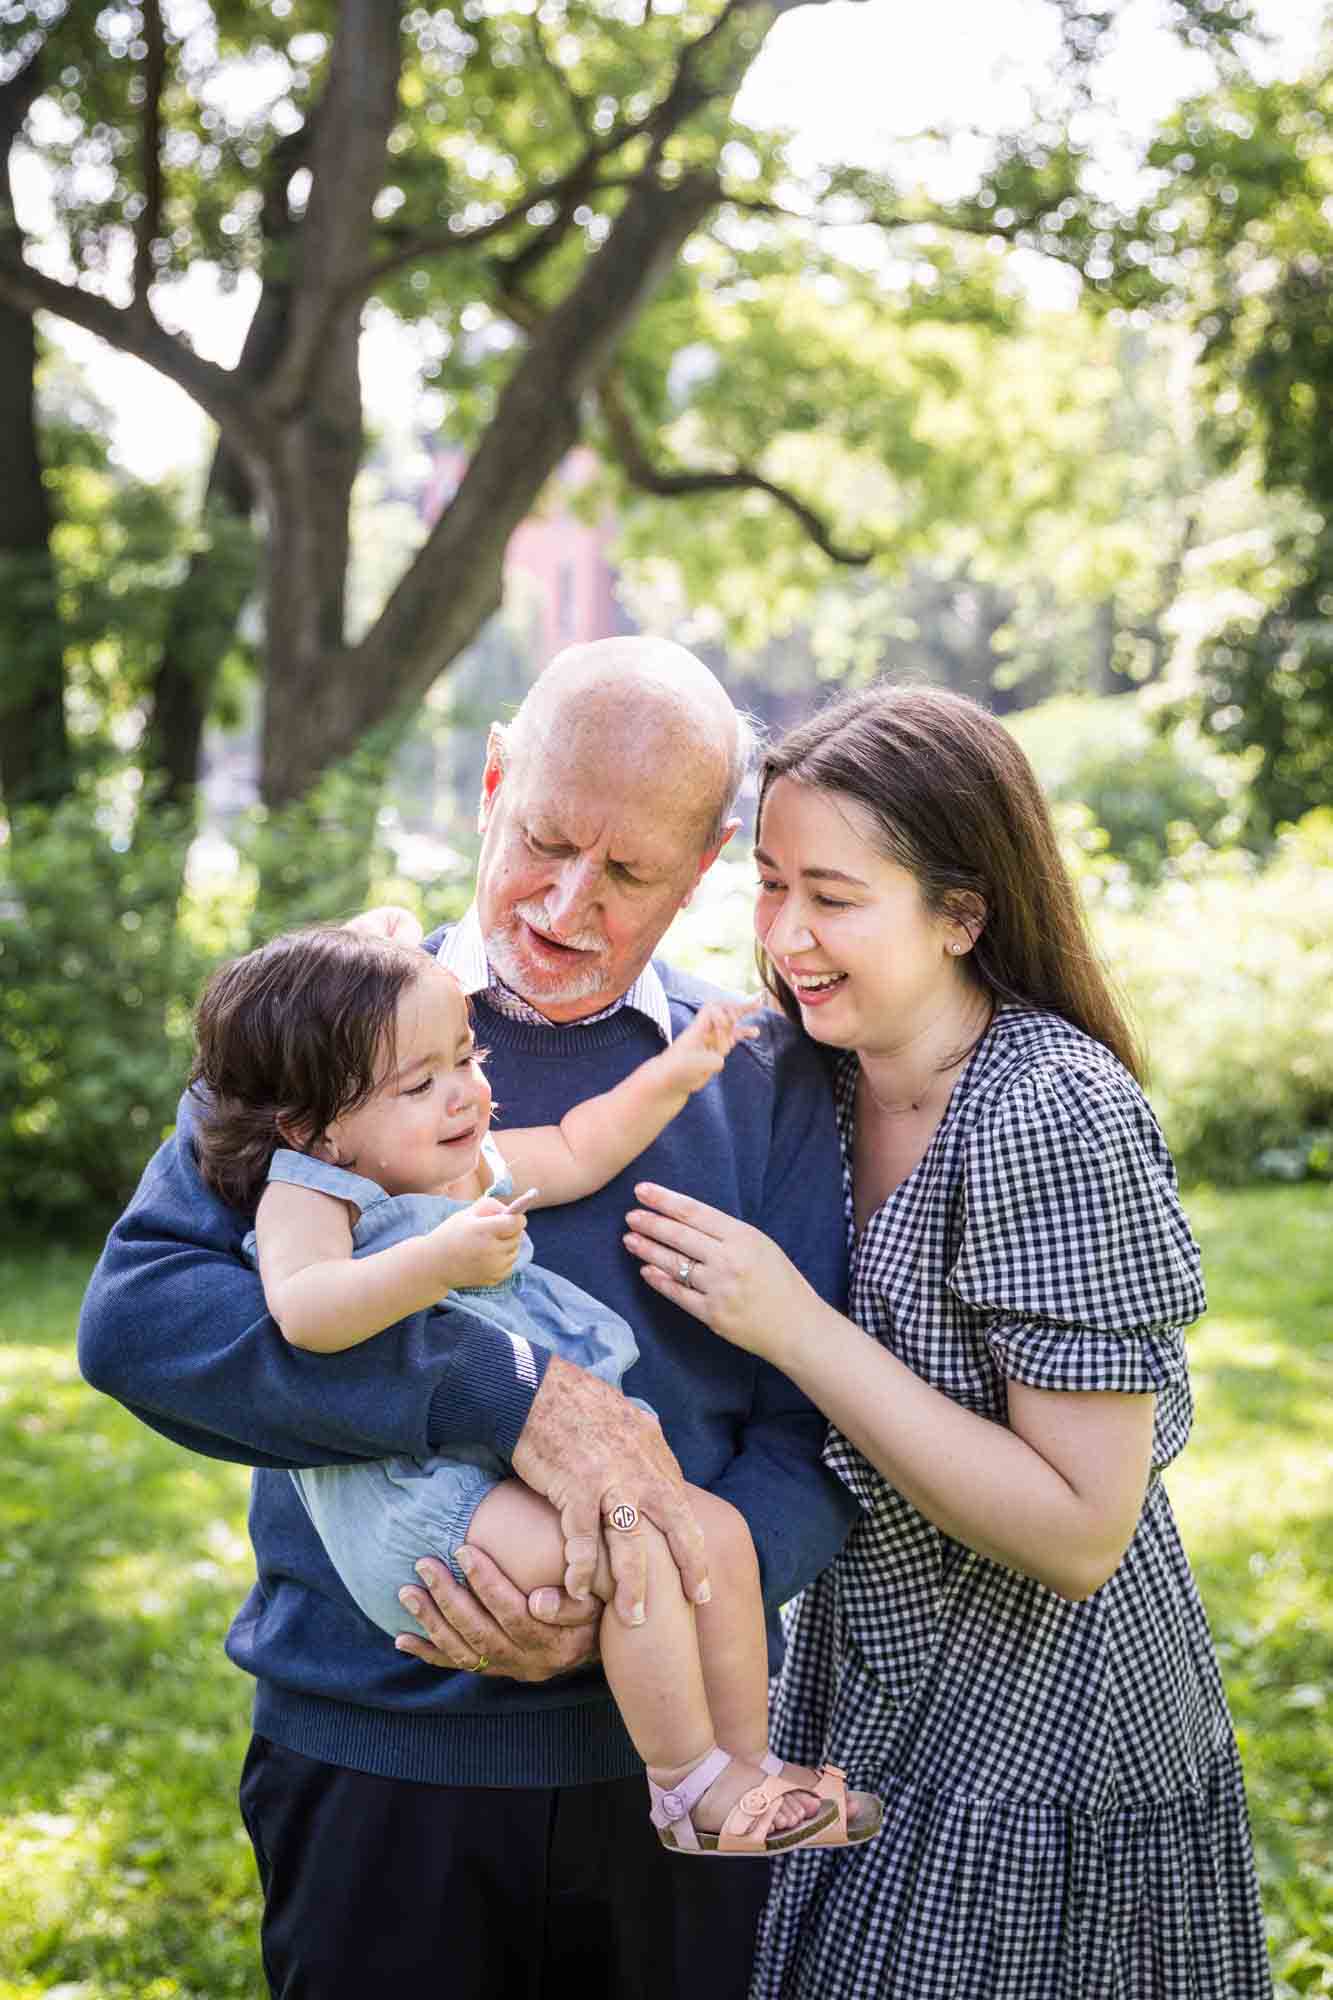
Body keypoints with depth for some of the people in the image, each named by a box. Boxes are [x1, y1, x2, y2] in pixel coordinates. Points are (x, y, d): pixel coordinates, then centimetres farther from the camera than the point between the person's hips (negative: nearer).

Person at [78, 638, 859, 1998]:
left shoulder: (766, 1083, 0)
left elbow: (815, 1445, -3)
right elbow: (136, 1313, -16)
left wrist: (629, 1619, -22)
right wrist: (507, 1393, -26)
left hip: (669, 1755, 1)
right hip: (371, 1765, -1)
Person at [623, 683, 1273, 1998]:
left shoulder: (1056, 1119, -25)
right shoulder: (823, 1081, -2)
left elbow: (1079, 1532, -26)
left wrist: (795, 1327, -27)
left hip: (1043, 1756, -7)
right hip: (863, 1698, 7)